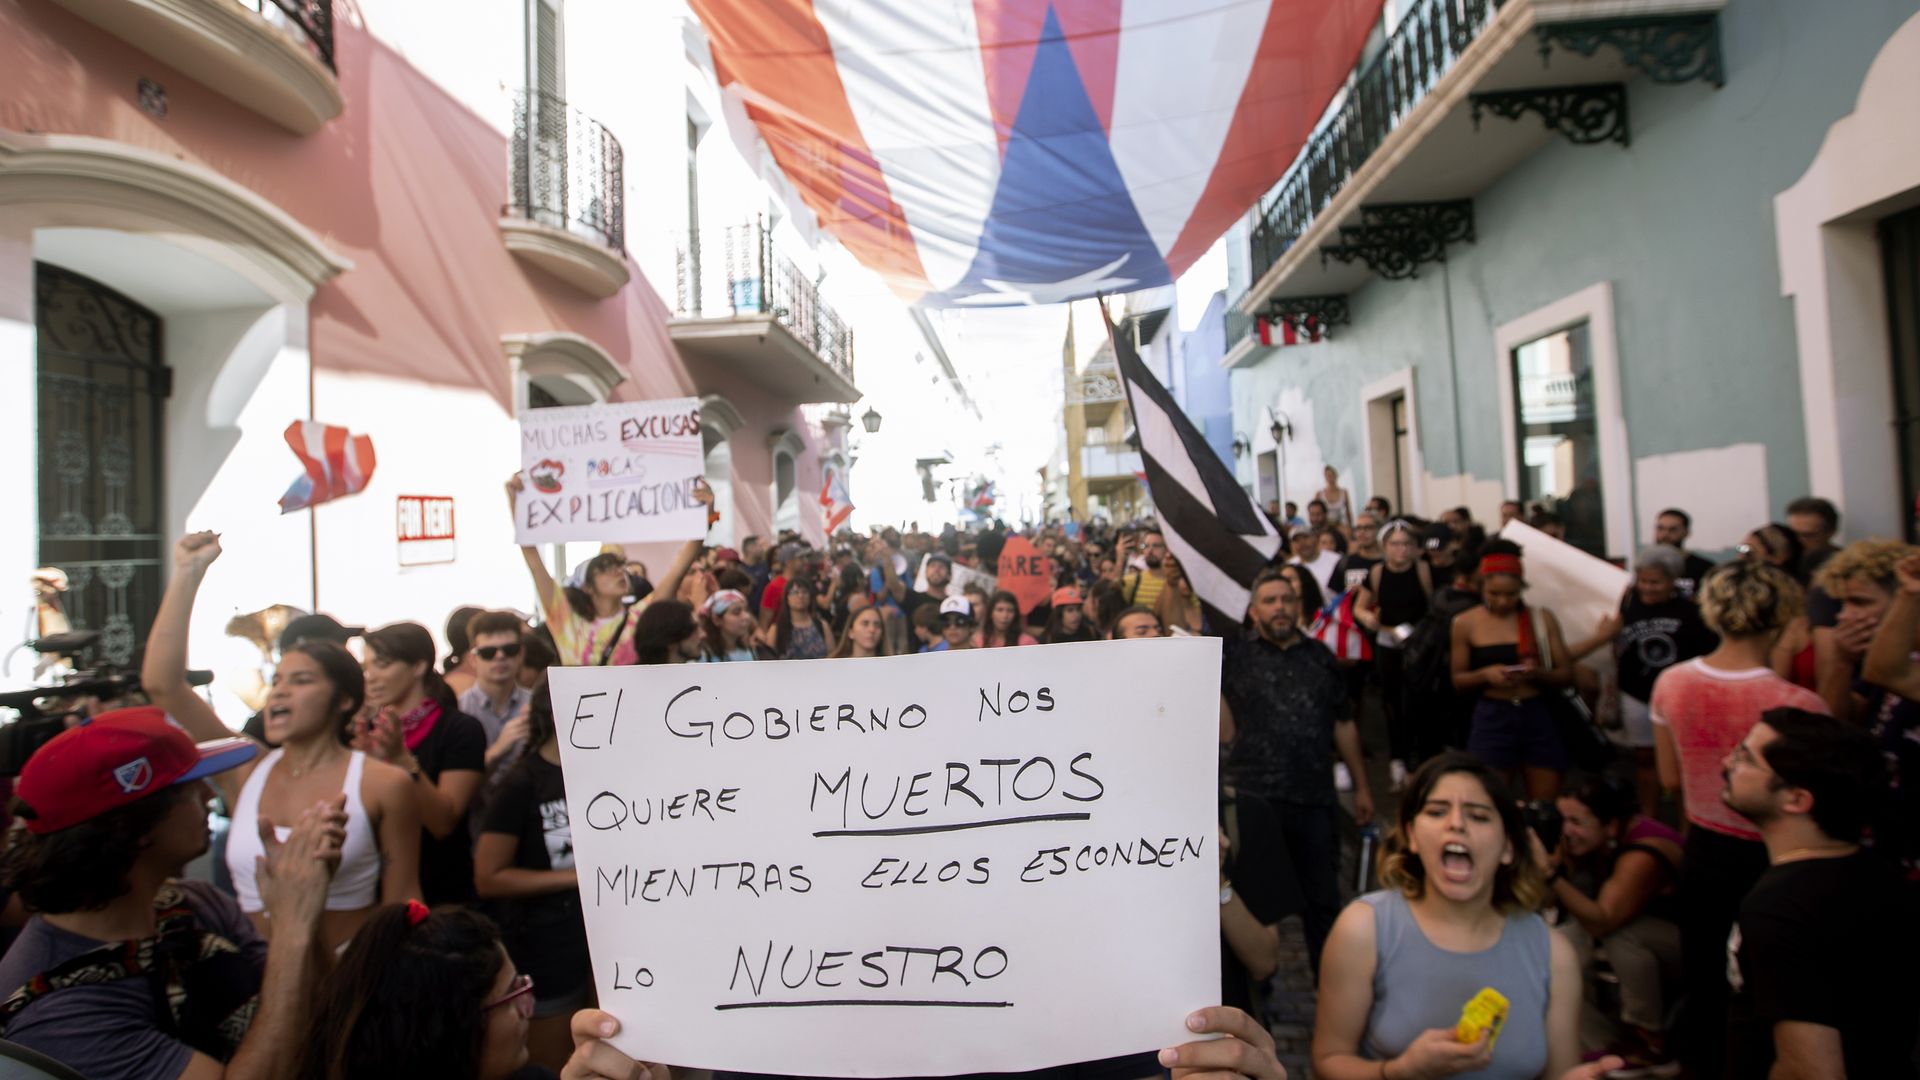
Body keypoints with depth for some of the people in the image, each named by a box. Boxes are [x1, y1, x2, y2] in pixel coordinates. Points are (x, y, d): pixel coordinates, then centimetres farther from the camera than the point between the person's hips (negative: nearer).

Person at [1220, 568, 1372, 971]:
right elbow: (1226, 732, -4)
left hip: (1316, 798, 3)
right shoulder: (1235, 657, -1)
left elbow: (1343, 724, 13)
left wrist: (1361, 786, 13)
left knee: (1323, 897, 14)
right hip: (1254, 798, -2)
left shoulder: (1320, 657, 9)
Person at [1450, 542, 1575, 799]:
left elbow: (1566, 674, 5)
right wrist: (1485, 674, -16)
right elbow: (1458, 681, 4)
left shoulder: (1542, 618, 3)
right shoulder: (1465, 623, -1)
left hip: (1538, 717, 2)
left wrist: (1537, 673, -16)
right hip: (1492, 719, -1)